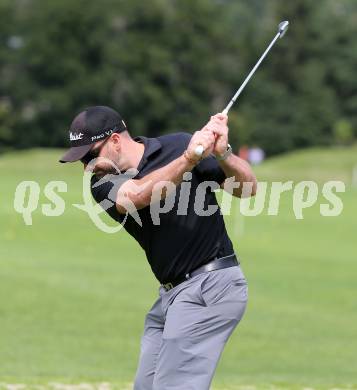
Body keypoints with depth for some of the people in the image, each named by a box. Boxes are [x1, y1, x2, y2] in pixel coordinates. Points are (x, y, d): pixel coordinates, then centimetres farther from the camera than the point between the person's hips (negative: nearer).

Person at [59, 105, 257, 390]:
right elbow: (138, 195, -22)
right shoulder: (104, 183, 2)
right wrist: (190, 158, -35)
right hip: (171, 293, 7)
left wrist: (223, 154, -26)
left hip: (211, 284, -7)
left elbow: (248, 188, -6)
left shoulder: (177, 146, -6)